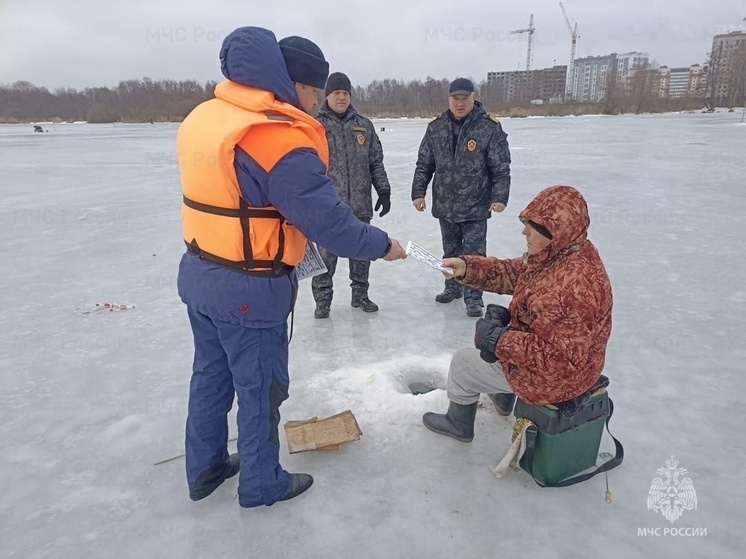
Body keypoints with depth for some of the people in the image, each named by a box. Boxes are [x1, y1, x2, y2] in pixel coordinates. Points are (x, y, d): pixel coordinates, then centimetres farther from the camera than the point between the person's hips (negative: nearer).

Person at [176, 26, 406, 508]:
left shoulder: (202, 116, 4)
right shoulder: (277, 138, -24)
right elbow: (327, 219, -22)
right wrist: (381, 246, -8)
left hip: (199, 274, 9)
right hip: (250, 290, -8)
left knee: (212, 374, 22)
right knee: (261, 387, 10)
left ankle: (205, 468, 40)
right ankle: (262, 484, 30)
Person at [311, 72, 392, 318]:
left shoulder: (364, 125, 10)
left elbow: (376, 162, 12)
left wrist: (383, 191, 6)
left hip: (360, 204, 4)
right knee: (326, 254, 1)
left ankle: (360, 294, 29)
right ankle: (322, 300, 15)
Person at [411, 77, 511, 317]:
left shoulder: (490, 129, -8)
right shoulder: (435, 129, 3)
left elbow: (501, 168, -7)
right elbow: (424, 165, 7)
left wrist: (500, 197, -14)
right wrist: (418, 192, 2)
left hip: (475, 207, -4)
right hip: (445, 206, 4)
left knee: (474, 254, 2)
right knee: (450, 251, 18)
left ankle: (473, 297, 14)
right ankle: (452, 287, 35)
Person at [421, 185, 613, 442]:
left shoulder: (574, 285, -38)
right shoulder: (559, 254, -8)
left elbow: (560, 357, -35)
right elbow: (513, 273, 2)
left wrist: (500, 340, -29)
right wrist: (467, 268, -12)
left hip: (554, 375, -9)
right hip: (546, 351, 9)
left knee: (462, 363, 7)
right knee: (495, 323, 30)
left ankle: (458, 423, 36)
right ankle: (502, 398, 48)